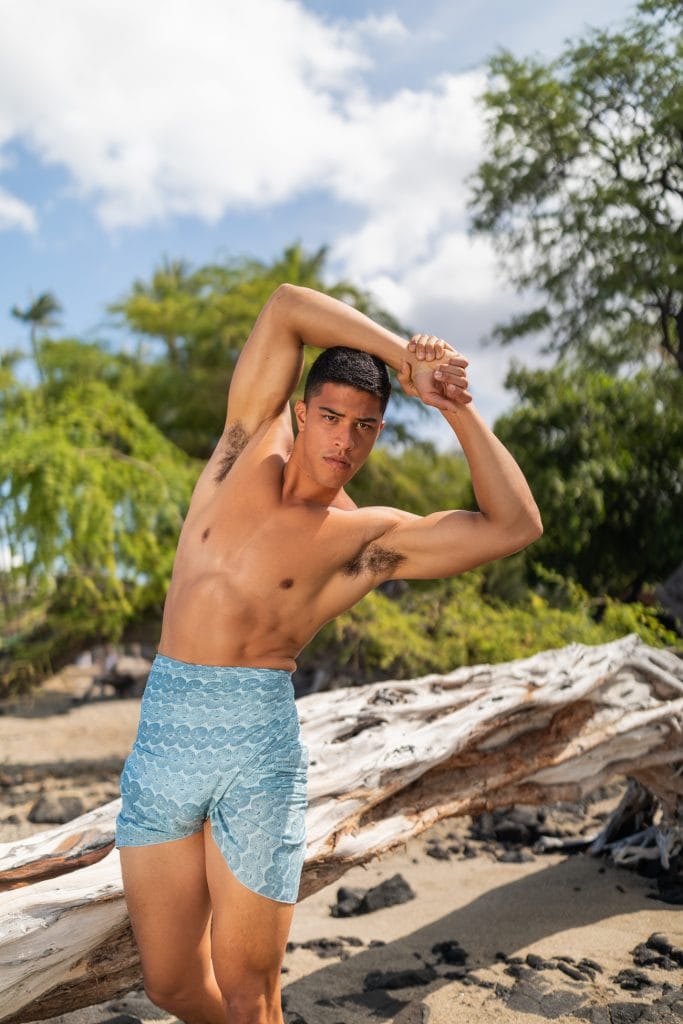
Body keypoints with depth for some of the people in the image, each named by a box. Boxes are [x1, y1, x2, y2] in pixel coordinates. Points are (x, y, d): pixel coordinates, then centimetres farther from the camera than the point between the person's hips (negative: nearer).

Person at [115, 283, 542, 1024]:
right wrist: (403, 357, -2)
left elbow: (515, 525, -7)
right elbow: (286, 306, 3)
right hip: (163, 728, 3)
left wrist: (457, 409, -8)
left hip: (258, 743, -3)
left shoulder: (371, 540, -1)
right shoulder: (251, 448, 7)